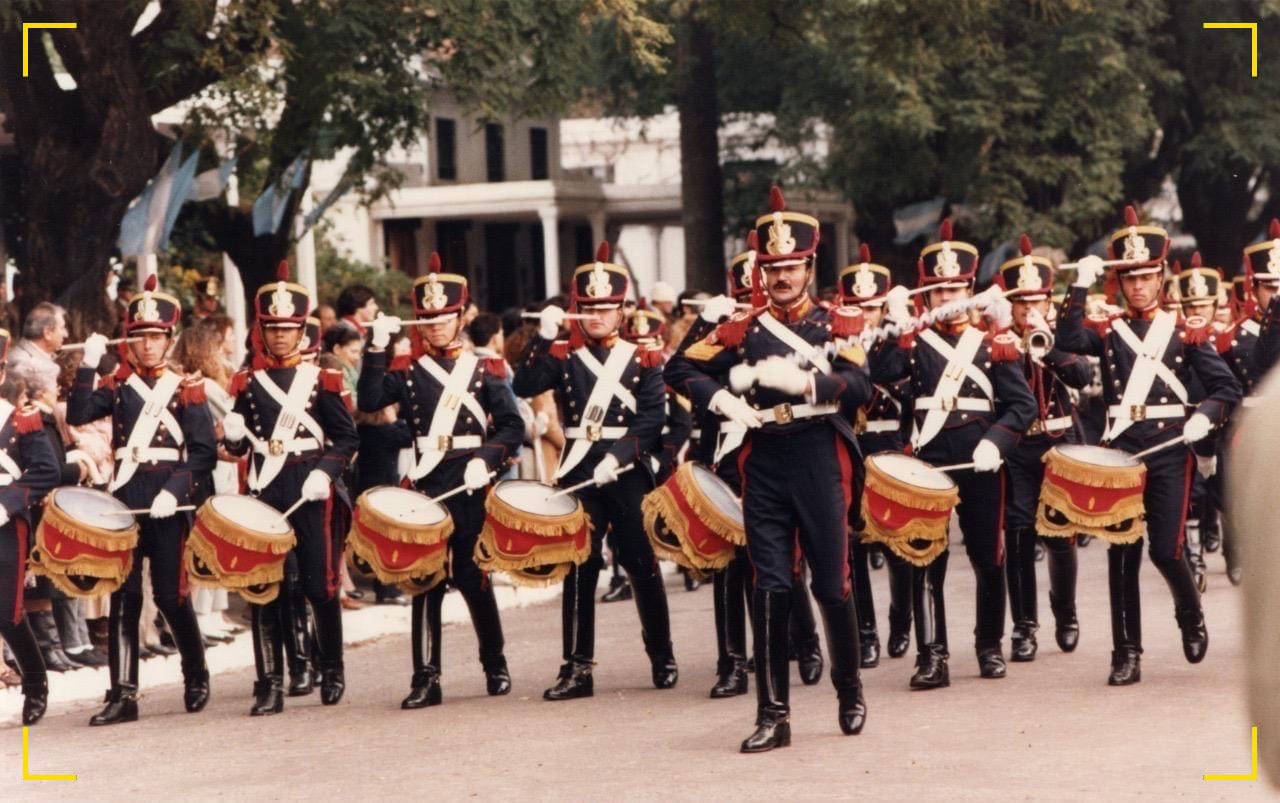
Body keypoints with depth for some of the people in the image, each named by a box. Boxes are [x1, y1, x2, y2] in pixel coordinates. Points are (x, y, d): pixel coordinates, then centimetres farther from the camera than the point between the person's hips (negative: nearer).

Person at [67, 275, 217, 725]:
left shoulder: (186, 389, 3)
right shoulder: (118, 386, 10)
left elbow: (204, 452, -4)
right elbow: (77, 416, -6)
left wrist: (175, 491, -17)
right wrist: (88, 365, -14)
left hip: (169, 500, -3)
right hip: (126, 498, 3)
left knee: (170, 594, -1)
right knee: (123, 596, 0)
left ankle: (196, 678, 21)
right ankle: (123, 694, 0)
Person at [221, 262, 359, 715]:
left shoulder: (322, 381, 3)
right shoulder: (248, 384, 10)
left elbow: (347, 439, 1)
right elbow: (239, 444, 14)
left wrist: (325, 472, -15)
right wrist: (233, 435, -9)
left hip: (313, 491, -2)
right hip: (264, 491, 2)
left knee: (321, 584, 1)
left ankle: (331, 671, 20)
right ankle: (270, 685, 2)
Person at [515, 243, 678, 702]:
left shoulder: (643, 360, 4)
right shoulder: (563, 357, 7)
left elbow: (652, 421, -6)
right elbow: (525, 387, -9)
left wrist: (618, 456, -18)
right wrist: (544, 336, -16)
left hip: (629, 472, -1)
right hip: (578, 473, 1)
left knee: (643, 565, 5)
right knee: (579, 568, 0)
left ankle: (662, 658, 19)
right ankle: (577, 668, 2)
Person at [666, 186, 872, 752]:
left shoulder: (834, 325, 3)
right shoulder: (744, 328, 7)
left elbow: (859, 387, -12)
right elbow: (680, 369, 8)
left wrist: (801, 380, -26)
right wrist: (721, 399, -9)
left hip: (819, 459, -1)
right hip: (764, 462, 1)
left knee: (832, 584, 4)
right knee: (770, 588, -1)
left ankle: (850, 691, 26)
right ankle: (773, 715, 1)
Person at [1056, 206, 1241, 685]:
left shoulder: (1187, 332, 6)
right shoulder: (1108, 332, 9)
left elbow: (1226, 388, 4)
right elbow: (1068, 341, -12)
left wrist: (1204, 416, -14)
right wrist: (1081, 286, -13)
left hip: (1169, 449, -2)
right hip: (1119, 449, 2)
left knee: (1166, 550, -7)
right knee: (1122, 555, 1)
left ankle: (1191, 617, 24)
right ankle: (1126, 655, 6)